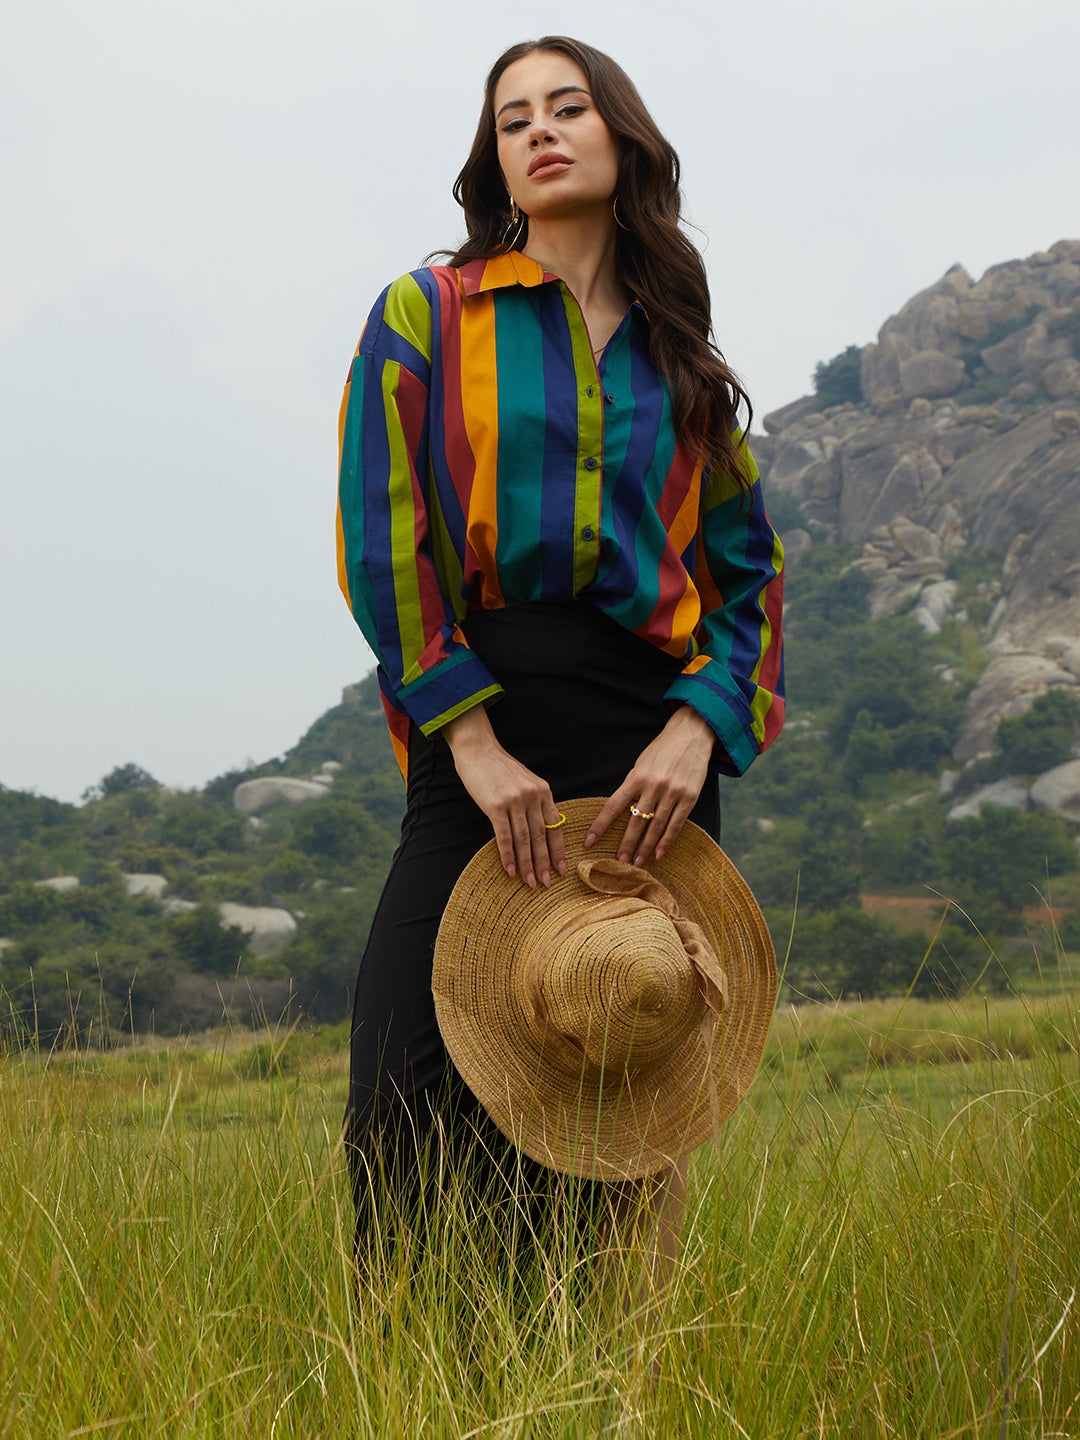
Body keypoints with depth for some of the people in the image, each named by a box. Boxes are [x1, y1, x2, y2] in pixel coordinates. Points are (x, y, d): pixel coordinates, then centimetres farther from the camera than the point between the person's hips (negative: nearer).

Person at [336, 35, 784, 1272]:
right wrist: (471, 737, -12)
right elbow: (379, 539, -2)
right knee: (410, 1108, -10)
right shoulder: (426, 315, 7)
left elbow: (750, 566, 11)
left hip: (653, 743, 3)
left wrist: (698, 724, -7)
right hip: (479, 722, -2)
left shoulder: (675, 356, 15)